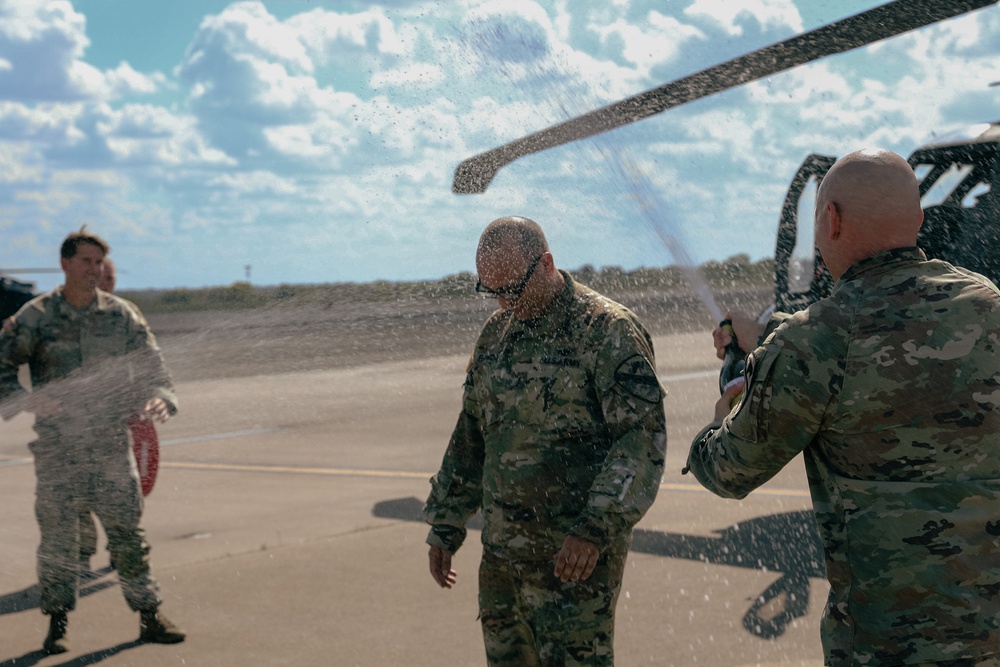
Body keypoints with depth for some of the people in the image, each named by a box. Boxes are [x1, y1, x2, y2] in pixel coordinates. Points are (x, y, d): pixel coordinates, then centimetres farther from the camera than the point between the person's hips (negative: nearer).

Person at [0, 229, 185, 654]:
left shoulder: (119, 314, 4)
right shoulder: (36, 316, -2)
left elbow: (150, 363, 6)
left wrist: (159, 397, -13)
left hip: (111, 442, 2)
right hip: (57, 445, -1)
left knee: (127, 531, 3)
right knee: (58, 534, 3)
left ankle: (149, 615, 11)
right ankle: (57, 622, 16)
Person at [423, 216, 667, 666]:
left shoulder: (607, 330, -10)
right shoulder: (496, 332, 12)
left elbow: (643, 438, -16)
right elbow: (471, 435, 20)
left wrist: (595, 530, -23)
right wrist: (445, 525, 18)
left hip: (575, 554, -7)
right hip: (501, 551, 7)